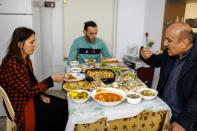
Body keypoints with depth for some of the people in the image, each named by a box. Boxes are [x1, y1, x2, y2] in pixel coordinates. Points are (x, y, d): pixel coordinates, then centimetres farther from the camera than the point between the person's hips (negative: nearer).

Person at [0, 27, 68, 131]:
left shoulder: (26, 60, 2)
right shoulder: (12, 64, -27)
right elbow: (29, 91, -25)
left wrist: (41, 95, -3)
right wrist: (51, 79, -21)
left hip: (31, 97, 8)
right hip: (22, 107, -8)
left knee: (64, 104, 2)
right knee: (61, 110, -8)